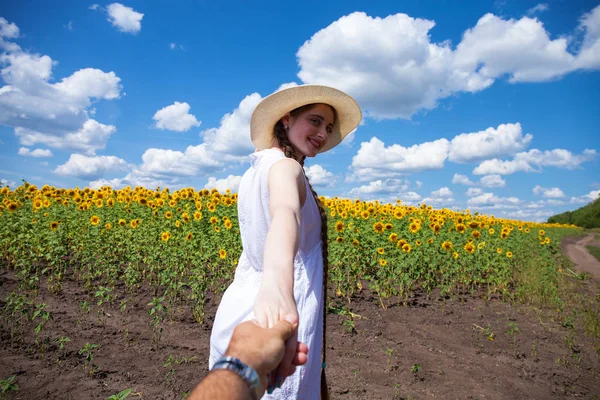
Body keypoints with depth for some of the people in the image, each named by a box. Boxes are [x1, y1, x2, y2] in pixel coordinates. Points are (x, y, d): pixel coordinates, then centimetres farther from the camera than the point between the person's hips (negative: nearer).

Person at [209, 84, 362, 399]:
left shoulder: (254, 171, 11)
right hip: (281, 321, -9)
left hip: (240, 309, 9)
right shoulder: (286, 166, -17)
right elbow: (285, 213, -43)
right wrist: (277, 282, -57)